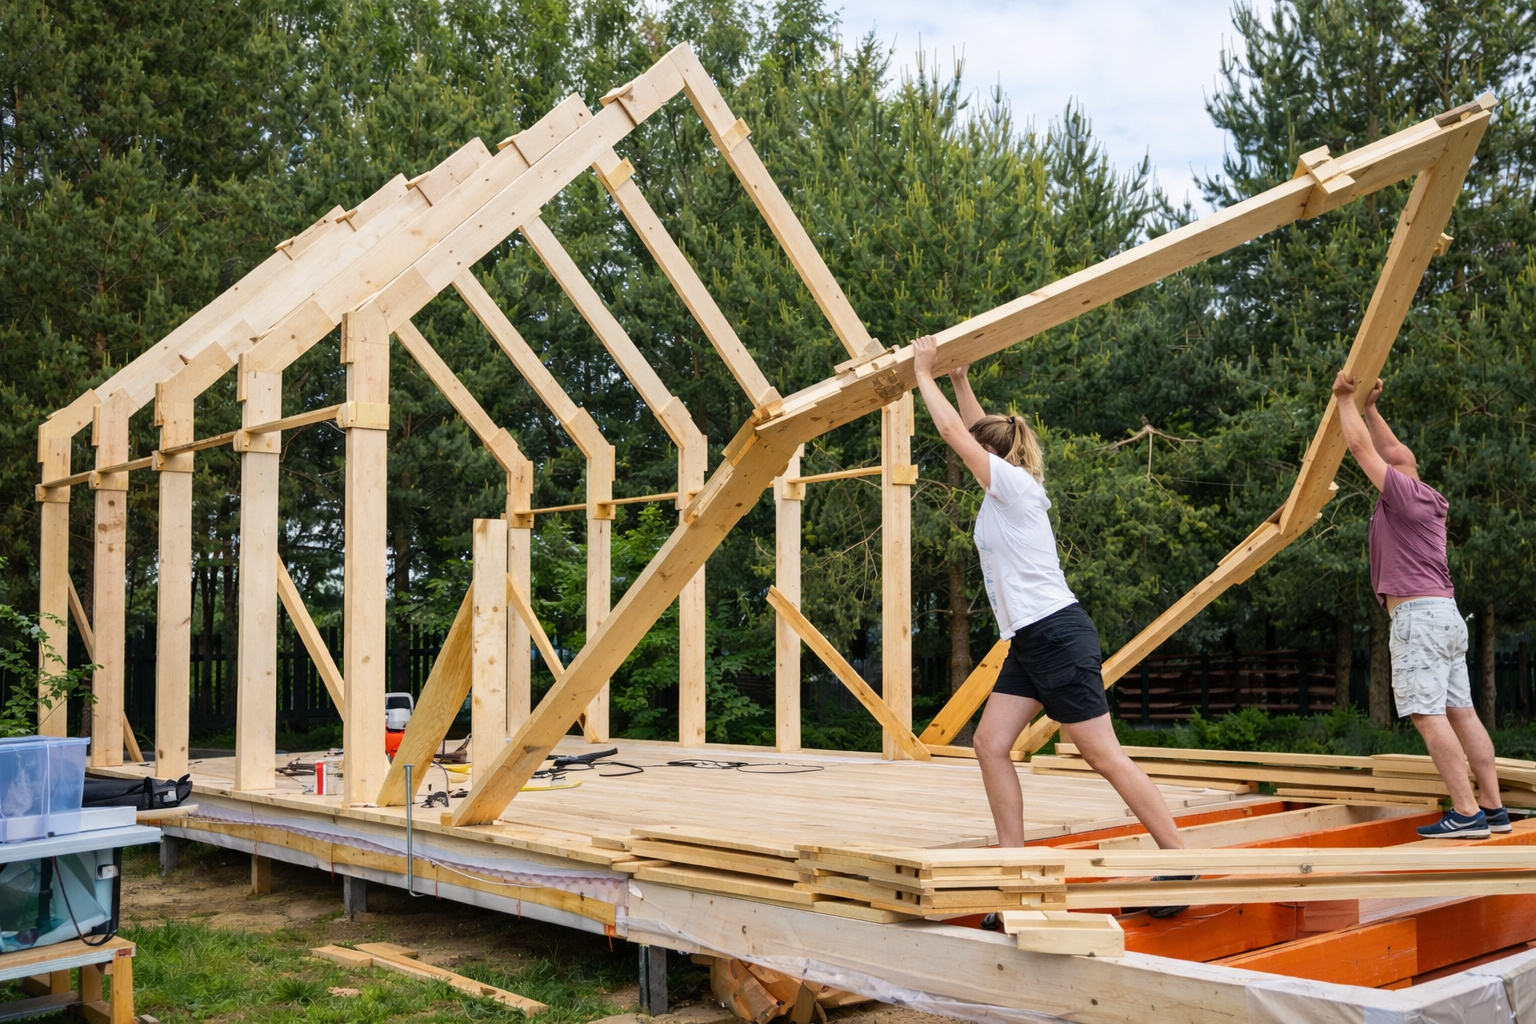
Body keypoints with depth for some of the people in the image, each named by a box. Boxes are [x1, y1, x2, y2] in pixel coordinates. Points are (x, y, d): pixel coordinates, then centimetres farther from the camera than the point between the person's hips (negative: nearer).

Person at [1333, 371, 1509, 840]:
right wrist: (1369, 407, 32)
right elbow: (1392, 449, 33)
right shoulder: (1423, 499, 19)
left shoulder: (1402, 492, -7)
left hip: (1418, 613, -10)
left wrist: (1346, 399, 7)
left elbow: (1361, 447, -5)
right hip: (1446, 613, 10)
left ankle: (1467, 814, -17)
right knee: (1460, 712, 8)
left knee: (1427, 714, -13)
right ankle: (1493, 808, 9)